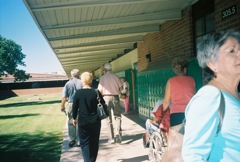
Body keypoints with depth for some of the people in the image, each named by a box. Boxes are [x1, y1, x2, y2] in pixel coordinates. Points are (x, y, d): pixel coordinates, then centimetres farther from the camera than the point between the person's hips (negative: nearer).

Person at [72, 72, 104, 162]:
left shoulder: (78, 93, -8)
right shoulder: (96, 92, -6)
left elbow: (75, 107, -1)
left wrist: (74, 118, 13)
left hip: (83, 122, -1)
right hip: (95, 121, 1)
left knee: (85, 142, 8)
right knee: (94, 142, 16)